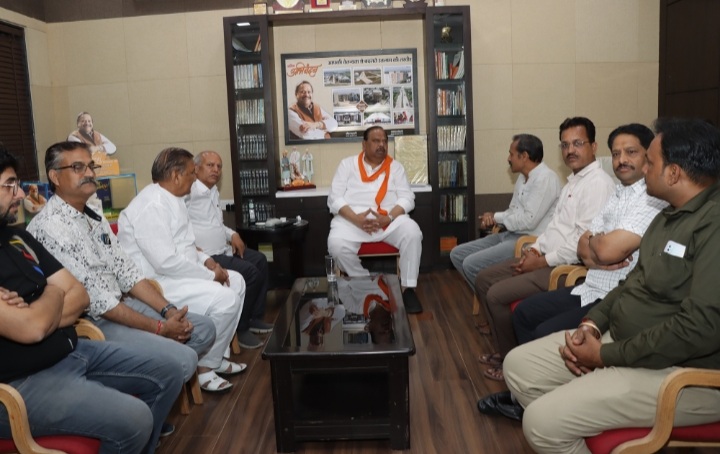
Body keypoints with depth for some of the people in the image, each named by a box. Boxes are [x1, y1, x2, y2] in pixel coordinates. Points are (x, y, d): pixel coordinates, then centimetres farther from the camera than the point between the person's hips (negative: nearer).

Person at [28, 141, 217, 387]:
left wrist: (168, 311, -4)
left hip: (121, 305, 9)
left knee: (203, 328, 4)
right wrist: (158, 328, -17)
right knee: (183, 359, -21)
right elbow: (95, 299, -21)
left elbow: (126, 272, 10)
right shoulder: (50, 227, -18)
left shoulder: (95, 217, 11)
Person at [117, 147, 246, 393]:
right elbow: (166, 262, -28)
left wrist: (207, 261, 2)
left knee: (236, 282, 8)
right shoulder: (152, 206, -22)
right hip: (155, 283, -11)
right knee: (224, 299, -22)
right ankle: (204, 366, -2)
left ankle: (218, 355, 14)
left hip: (175, 273, 11)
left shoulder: (173, 199, 11)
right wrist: (210, 276, -18)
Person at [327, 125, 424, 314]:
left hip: (389, 218, 1)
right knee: (337, 244, -31)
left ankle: (408, 289, -14)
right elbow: (334, 198, 1)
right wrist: (355, 218, -17)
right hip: (352, 219, -1)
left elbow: (407, 198, 4)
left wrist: (389, 217, -16)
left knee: (412, 233, -29)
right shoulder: (347, 164, 11)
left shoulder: (395, 167, 14)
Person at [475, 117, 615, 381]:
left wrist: (543, 261, -17)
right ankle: (504, 350, 18)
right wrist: (535, 249, 4)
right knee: (484, 279, 8)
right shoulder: (574, 181, 16)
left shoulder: (598, 184, -16)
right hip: (547, 259, 10)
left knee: (497, 295, -19)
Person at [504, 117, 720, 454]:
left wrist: (606, 355, -19)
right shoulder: (670, 215, 12)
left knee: (543, 422, -20)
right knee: (518, 365, 4)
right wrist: (591, 324, -1)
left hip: (682, 372, -10)